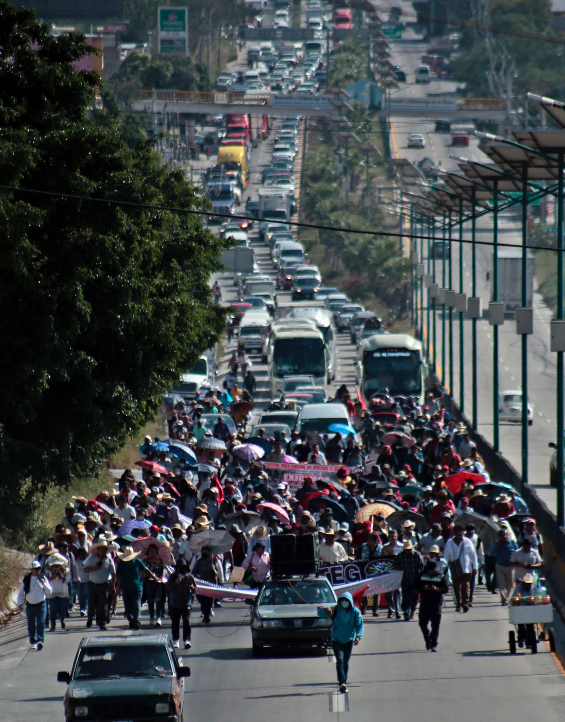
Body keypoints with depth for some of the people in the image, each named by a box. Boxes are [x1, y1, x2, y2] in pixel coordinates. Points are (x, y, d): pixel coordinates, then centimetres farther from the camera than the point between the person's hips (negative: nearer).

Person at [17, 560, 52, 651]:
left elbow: (49, 591, -1)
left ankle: (40, 641, -19)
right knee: (31, 625, 7)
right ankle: (33, 642, 18)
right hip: (30, 605, 1)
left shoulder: (43, 578, -1)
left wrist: (44, 584, -18)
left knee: (41, 623, -14)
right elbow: (21, 592, 6)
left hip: (41, 605, -1)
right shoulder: (26, 579, 0)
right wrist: (20, 603, -6)